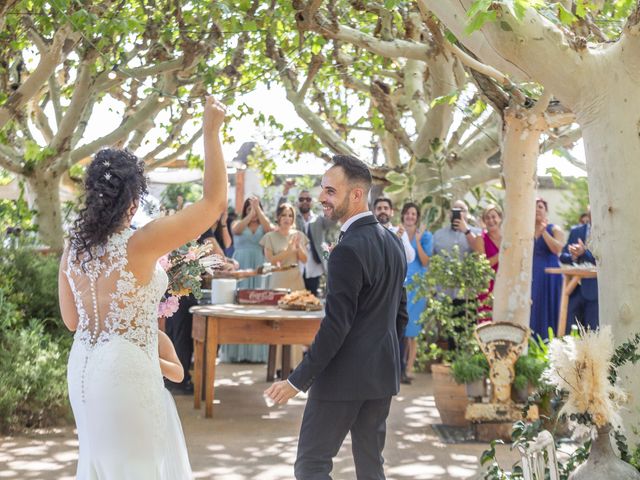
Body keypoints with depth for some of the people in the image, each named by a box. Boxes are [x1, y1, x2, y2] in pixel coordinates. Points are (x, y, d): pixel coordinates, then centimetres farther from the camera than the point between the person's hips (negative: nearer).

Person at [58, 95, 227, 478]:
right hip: (126, 370, -7)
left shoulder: (73, 248, 0)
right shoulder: (141, 244, -19)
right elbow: (215, 202, -16)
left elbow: (71, 320, 11)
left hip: (84, 368, 7)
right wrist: (211, 133, -11)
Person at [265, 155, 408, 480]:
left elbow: (336, 325, -21)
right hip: (383, 373, 9)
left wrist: (298, 380, -16)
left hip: (344, 375, -9)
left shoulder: (349, 249, -19)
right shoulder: (393, 241, 8)